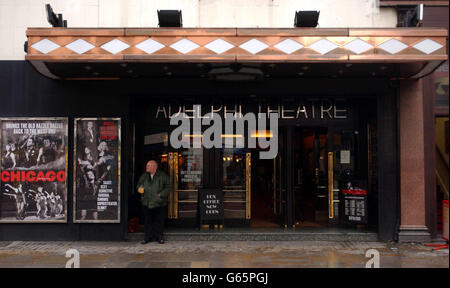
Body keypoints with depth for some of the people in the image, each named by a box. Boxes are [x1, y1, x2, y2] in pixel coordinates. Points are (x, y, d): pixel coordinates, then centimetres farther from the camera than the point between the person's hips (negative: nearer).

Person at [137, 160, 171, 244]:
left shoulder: (163, 176, -4)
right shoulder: (144, 176, 9)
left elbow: (168, 187, -3)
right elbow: (139, 184, 22)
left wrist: (161, 194, -13)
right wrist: (139, 188, 0)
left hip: (159, 203, -3)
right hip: (146, 203, 4)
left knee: (159, 221, 3)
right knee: (148, 221, 9)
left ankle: (159, 237, 16)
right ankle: (148, 237, 19)